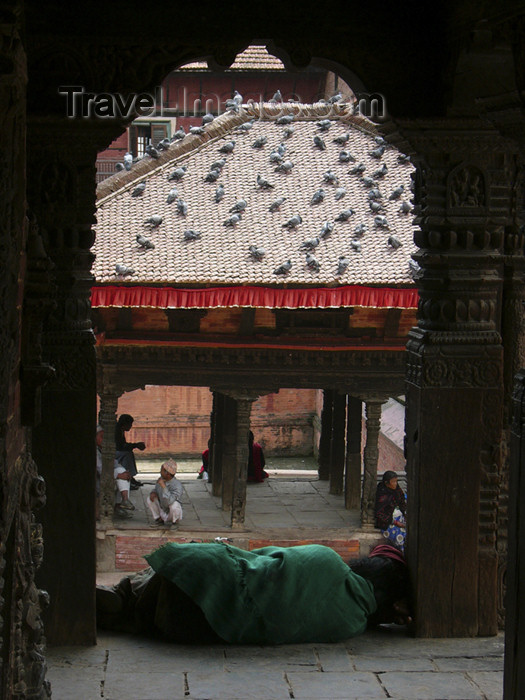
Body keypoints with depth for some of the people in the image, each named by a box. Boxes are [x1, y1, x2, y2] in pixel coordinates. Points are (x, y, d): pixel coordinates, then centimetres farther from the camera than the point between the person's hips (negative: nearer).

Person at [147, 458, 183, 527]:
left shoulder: (177, 485, -30)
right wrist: (153, 493, -15)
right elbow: (156, 489, 11)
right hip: (162, 512, 5)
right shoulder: (161, 479, -10)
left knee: (174, 504, -36)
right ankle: (159, 519, 5)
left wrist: (163, 486, -43)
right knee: (150, 499, -12)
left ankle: (173, 521, -4)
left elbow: (169, 501, -42)